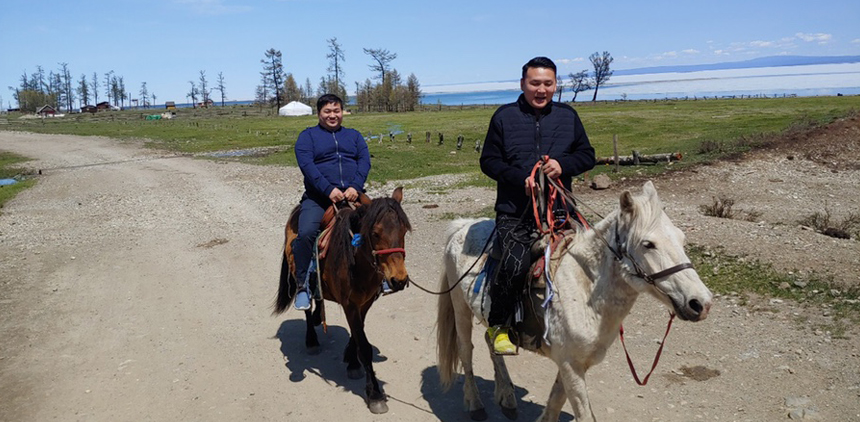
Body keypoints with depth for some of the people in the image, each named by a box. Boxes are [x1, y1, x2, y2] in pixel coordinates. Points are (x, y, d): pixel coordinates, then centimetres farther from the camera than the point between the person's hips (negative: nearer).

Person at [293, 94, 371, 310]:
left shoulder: (354, 135, 22)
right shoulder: (308, 136, 12)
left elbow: (365, 161, 7)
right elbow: (306, 164, -5)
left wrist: (355, 187, -13)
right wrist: (329, 190, -18)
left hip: (352, 194, 3)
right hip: (319, 197, -2)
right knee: (306, 233, -28)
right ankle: (303, 286, -11)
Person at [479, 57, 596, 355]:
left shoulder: (568, 116, 13)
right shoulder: (504, 116, 5)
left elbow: (587, 155, 14)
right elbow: (488, 161, 3)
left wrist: (564, 165, -8)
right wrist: (520, 179, -13)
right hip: (515, 213, -3)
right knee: (515, 264, -24)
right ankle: (497, 325, -1)